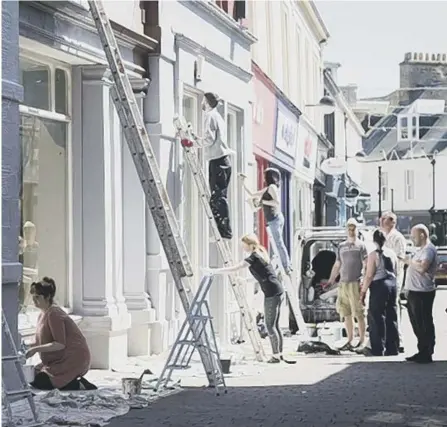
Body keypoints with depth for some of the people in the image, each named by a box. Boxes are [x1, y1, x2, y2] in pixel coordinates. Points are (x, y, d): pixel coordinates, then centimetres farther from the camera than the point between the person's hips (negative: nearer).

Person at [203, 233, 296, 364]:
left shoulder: (254, 257, -11)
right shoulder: (261, 254, 16)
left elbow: (235, 268, -17)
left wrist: (214, 271, -14)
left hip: (272, 294, -9)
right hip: (278, 292, 9)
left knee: (270, 326, -3)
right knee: (275, 325, 12)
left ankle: (276, 356, 0)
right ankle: (279, 354, 15)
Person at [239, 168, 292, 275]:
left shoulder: (272, 187, -7)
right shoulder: (267, 189, 20)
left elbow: (277, 202, -18)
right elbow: (252, 194, 26)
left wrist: (262, 201, -13)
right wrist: (243, 182, 26)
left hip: (274, 219, -10)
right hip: (276, 218, 10)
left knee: (279, 243, -11)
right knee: (279, 243, 10)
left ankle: (286, 268, -12)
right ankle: (288, 265, 11)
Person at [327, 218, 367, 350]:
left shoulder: (361, 245, 1)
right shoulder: (341, 246, 16)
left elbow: (366, 265, -4)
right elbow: (337, 265, 23)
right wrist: (331, 280, 20)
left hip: (356, 283, -5)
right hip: (343, 283, 5)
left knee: (359, 314, -5)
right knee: (346, 314, 7)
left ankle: (362, 341, 1)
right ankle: (350, 340, 15)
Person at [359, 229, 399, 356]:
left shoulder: (374, 255, -9)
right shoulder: (392, 254, 9)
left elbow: (369, 276, -12)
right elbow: (395, 272, 13)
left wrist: (363, 292, -8)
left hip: (379, 286, -6)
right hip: (392, 285, 6)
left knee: (377, 318, -1)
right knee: (391, 318, 10)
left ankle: (378, 349, -2)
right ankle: (393, 349, 14)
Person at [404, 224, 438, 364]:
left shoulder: (429, 250, -13)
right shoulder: (420, 249, 19)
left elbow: (422, 267, -27)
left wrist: (411, 261, -14)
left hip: (422, 293, -10)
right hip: (414, 292, 10)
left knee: (424, 325, -4)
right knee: (417, 324, 15)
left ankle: (426, 354, 0)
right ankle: (422, 352, 23)